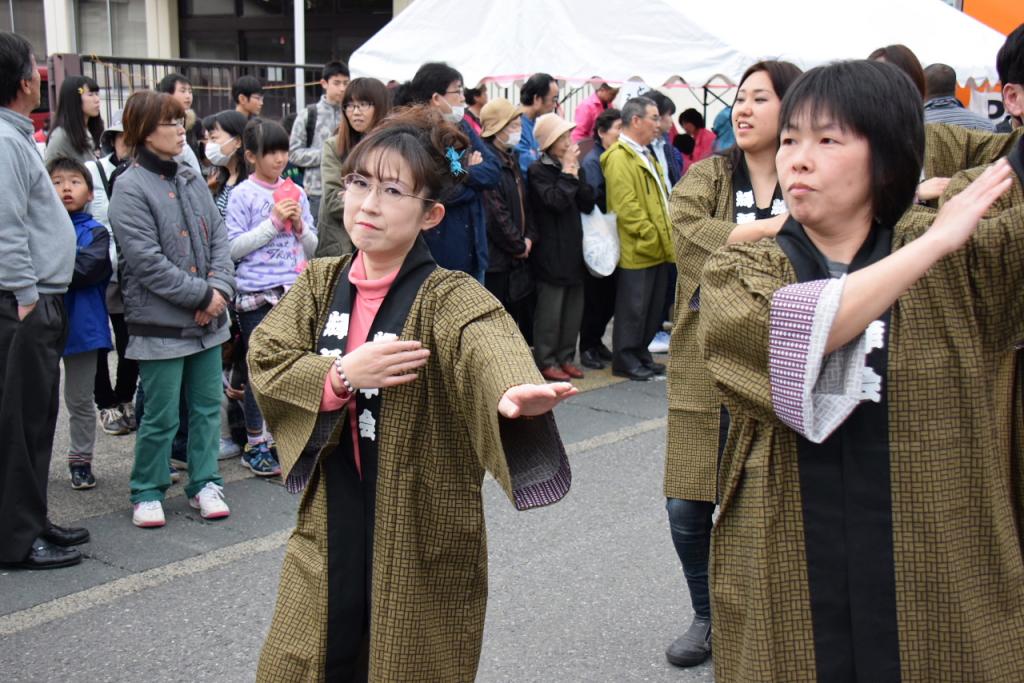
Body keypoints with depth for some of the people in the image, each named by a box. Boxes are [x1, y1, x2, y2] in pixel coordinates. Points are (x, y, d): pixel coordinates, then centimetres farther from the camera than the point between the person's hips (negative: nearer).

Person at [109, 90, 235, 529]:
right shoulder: (130, 188, -11)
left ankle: (205, 483, 25)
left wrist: (220, 287, -8)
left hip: (207, 319, 6)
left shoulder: (192, 180, 10)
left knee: (208, 406, 12)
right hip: (160, 323, -6)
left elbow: (218, 237, 8)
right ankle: (147, 492, 19)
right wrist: (200, 294, -15)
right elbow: (146, 261, -17)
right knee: (161, 416, 2)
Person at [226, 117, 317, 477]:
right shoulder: (243, 195, -3)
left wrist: (299, 227, -7)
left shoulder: (296, 192, 10)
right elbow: (233, 247, -9)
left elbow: (312, 247, 13)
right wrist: (273, 223, -13)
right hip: (257, 294, -4)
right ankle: (255, 444, 13)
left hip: (294, 291, 4)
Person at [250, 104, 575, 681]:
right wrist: (340, 375, -21)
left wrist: (514, 391, -60)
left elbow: (487, 342, -37)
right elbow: (265, 360, -3)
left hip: (424, 536, -4)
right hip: (329, 526, 5)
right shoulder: (321, 282, 3)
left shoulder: (448, 297, -16)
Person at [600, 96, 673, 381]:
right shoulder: (619, 158, -14)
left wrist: (665, 236, 15)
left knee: (654, 306, 14)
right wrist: (650, 235, -19)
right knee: (633, 307, -2)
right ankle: (625, 360, 8)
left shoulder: (645, 155, 19)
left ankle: (641, 354, 25)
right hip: (637, 249, -10)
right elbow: (626, 206, -21)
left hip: (658, 248, 10)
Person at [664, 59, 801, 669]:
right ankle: (709, 618, 28)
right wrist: (772, 228, -18)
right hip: (707, 368, 2)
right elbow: (684, 228, -15)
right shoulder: (707, 176, 6)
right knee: (688, 508, 4)